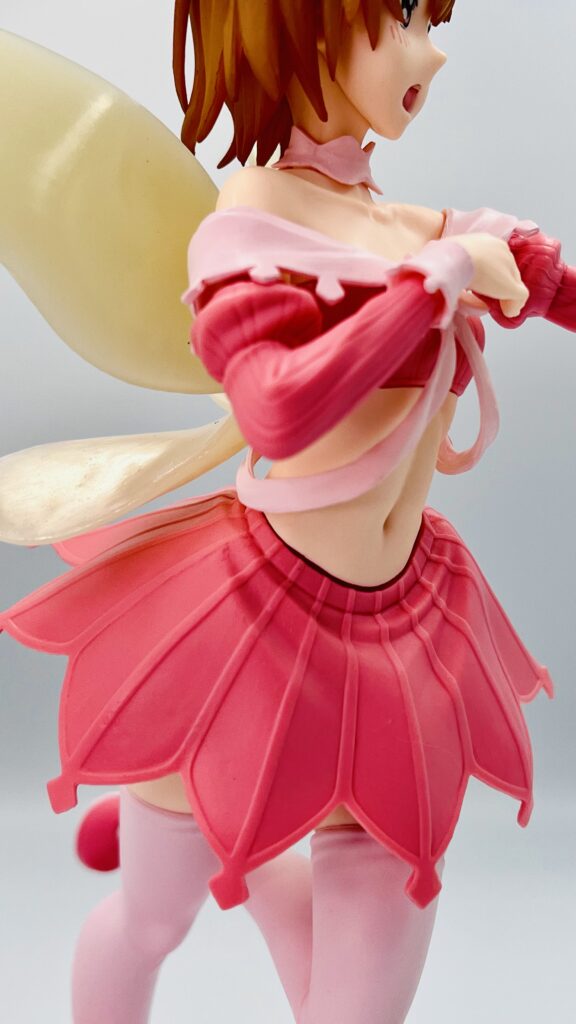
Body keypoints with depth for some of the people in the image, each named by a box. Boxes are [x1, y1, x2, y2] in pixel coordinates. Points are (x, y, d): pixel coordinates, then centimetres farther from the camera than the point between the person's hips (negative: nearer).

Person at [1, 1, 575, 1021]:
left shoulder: (418, 226, 4)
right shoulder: (253, 216, -16)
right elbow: (282, 408, -33)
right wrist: (443, 274, -27)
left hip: (399, 626, 6)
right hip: (256, 621, -6)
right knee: (152, 919, 17)